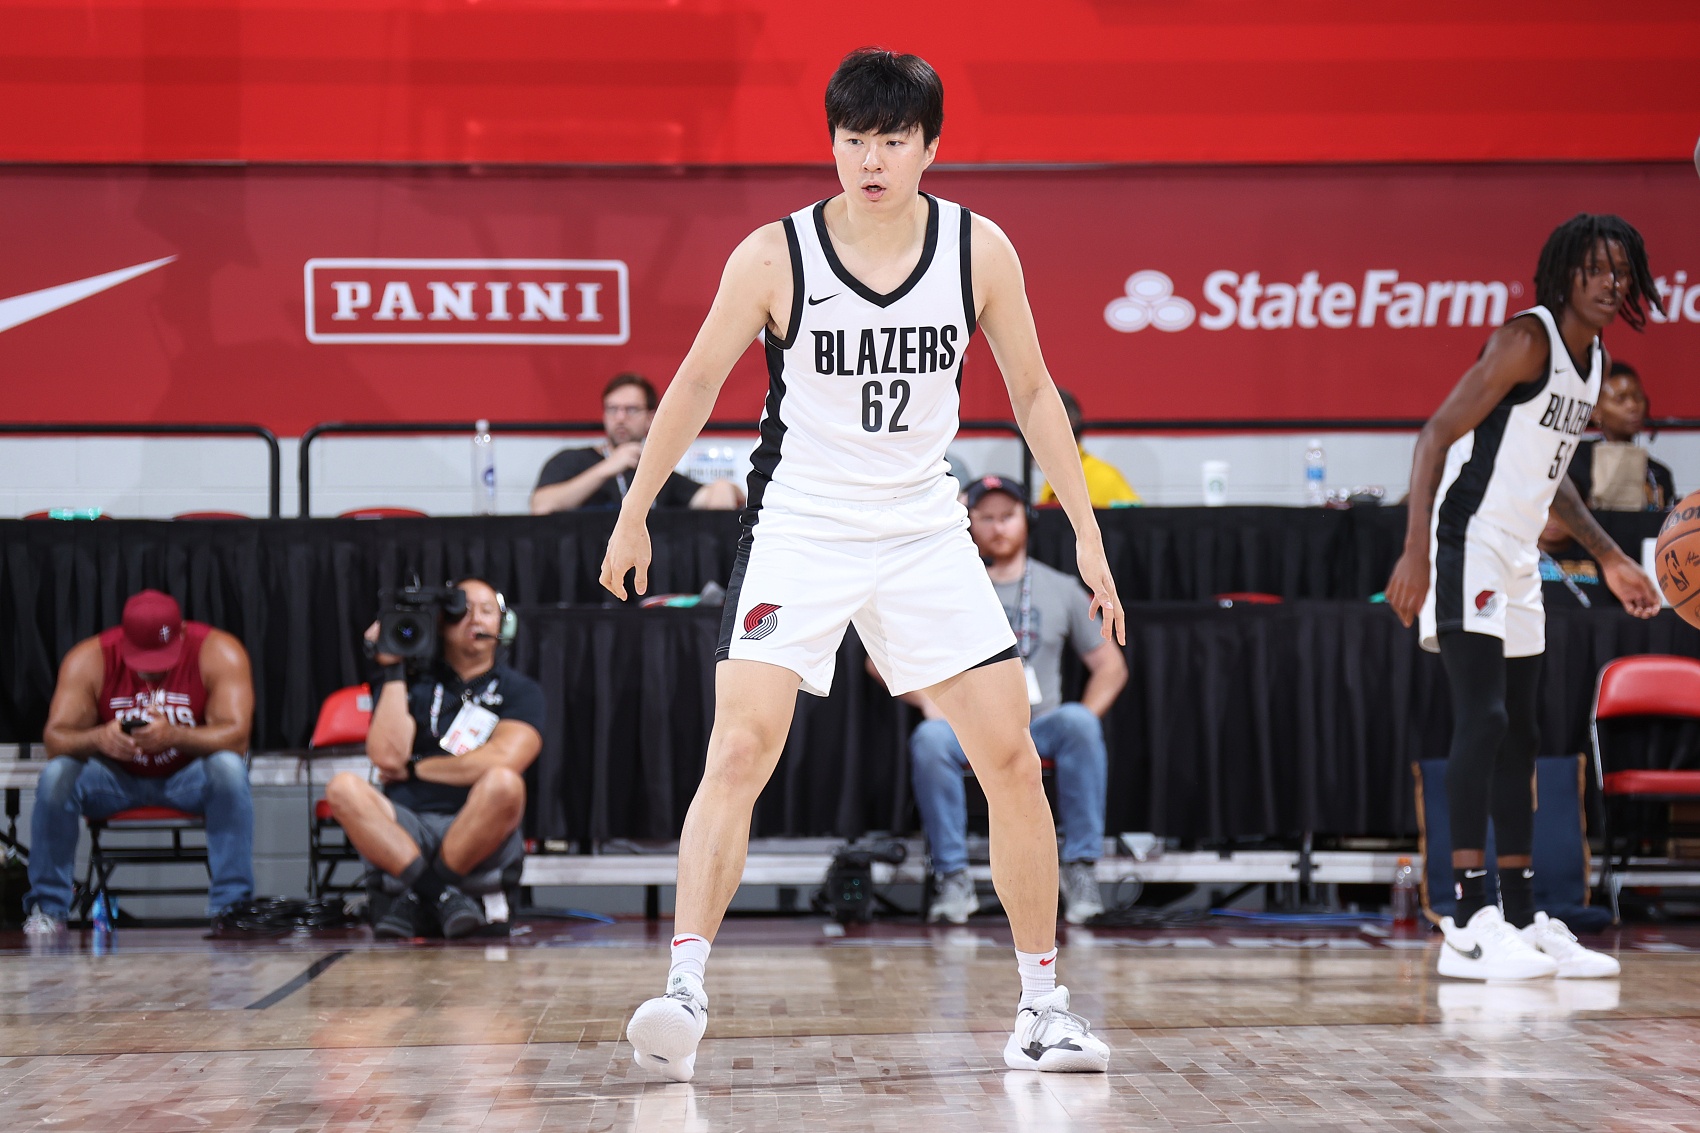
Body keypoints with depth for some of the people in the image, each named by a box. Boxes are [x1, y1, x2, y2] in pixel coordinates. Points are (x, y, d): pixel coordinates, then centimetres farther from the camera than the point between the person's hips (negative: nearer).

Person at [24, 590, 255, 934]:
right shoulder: (89, 659, -18)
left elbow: (236, 734, -30)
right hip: (116, 777, 1)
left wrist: (174, 736, -49)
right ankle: (48, 906, -15)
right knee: (57, 773, -28)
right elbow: (54, 737, -23)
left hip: (188, 779, -1)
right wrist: (97, 739, -47)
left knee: (229, 767, -33)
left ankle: (230, 905, -27)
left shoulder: (219, 652, -21)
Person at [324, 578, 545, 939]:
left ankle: (418, 899, -23)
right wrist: (392, 669, 1)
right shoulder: (412, 683, 16)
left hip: (479, 835, -2)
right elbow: (386, 756, -2)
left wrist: (412, 770, -1)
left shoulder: (520, 692, 11)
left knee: (504, 784, -34)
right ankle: (443, 896, -32)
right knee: (343, 787, -26)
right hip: (404, 828, 2)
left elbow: (502, 761, -8)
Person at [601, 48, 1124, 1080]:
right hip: (797, 529, -2)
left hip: (925, 531, 3)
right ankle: (684, 992, -19)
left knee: (1013, 761, 0)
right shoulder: (773, 257, -11)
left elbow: (1034, 391, 6)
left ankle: (1043, 1005, 12)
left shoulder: (980, 250, -5)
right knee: (740, 750, -19)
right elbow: (697, 383, 2)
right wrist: (635, 515, 7)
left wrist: (1087, 532, 4)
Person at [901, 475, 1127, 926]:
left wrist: (1083, 723, -4)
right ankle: (953, 879, -30)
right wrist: (928, 699, -9)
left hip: (1038, 728, 1)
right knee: (929, 739, -34)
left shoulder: (1060, 588, 16)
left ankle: (1080, 868, -30)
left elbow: (1110, 665, 15)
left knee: (1077, 722, -33)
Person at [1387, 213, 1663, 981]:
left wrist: (1609, 559, 23)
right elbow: (1437, 436, -20)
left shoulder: (1593, 359, 13)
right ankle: (1468, 925, -18)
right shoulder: (1527, 341, -15)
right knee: (1483, 719, -16)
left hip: (1517, 560, 10)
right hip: (1468, 549, -10)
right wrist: (1415, 553, -28)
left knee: (1517, 736, 11)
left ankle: (1523, 922, 17)